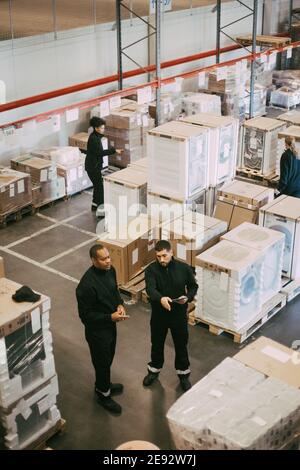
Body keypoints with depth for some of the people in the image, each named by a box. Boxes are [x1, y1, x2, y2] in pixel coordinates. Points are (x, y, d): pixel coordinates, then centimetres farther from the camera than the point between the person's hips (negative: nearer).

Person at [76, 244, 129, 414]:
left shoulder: (110, 270, -9)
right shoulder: (86, 285, -33)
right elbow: (85, 315, -25)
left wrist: (120, 304, -8)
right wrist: (110, 317, -27)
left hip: (110, 323, 8)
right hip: (97, 329, -8)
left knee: (109, 357, 27)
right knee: (102, 362, 12)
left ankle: (104, 384, 51)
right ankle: (104, 394, 36)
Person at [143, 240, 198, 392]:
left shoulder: (184, 268, -13)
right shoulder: (151, 269, -16)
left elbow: (193, 286, 1)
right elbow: (150, 289, -31)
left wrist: (188, 297, -20)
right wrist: (160, 299, -51)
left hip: (179, 314, 0)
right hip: (158, 314, 0)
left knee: (181, 344, 16)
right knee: (157, 343, 20)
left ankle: (183, 373, 38)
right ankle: (154, 369, 44)